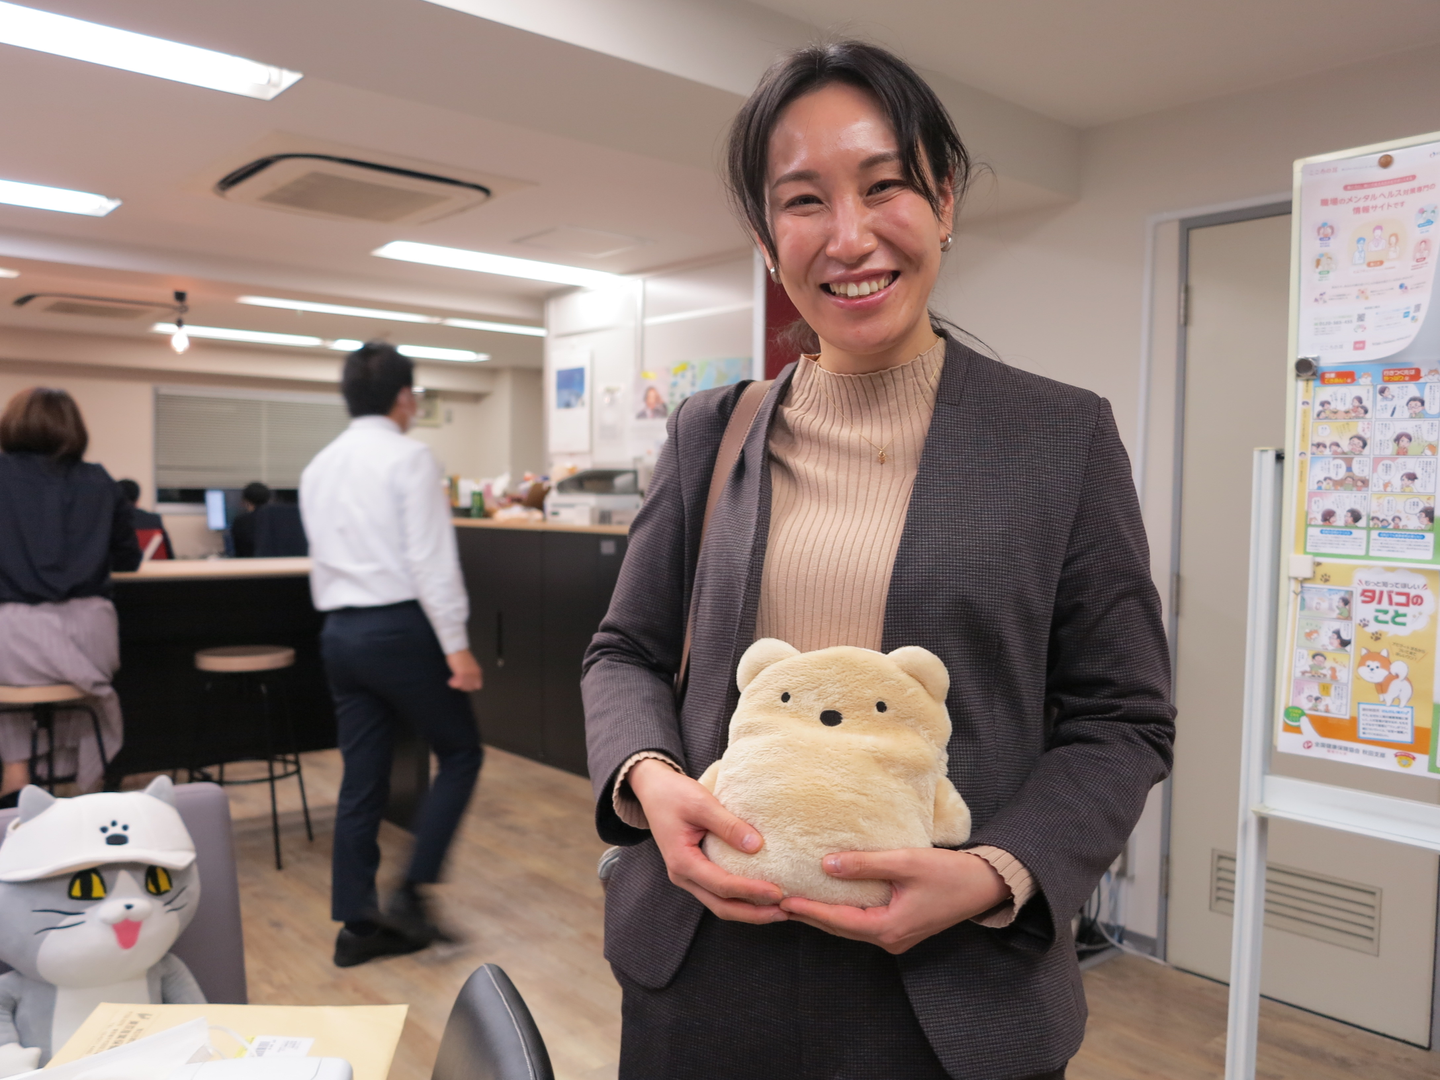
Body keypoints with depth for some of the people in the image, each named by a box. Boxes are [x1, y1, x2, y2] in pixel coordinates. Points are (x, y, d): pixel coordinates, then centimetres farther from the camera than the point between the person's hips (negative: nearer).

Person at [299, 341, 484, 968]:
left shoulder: (318, 468, 13)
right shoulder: (410, 458, -10)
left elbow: (322, 561, 17)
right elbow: (432, 560, -16)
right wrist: (457, 646, -14)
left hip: (339, 632, 7)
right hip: (401, 628, -7)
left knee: (361, 780, 12)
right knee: (460, 754, 10)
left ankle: (357, 924, 18)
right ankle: (412, 891, 6)